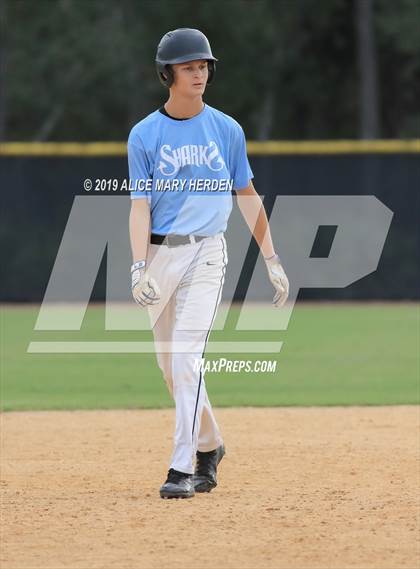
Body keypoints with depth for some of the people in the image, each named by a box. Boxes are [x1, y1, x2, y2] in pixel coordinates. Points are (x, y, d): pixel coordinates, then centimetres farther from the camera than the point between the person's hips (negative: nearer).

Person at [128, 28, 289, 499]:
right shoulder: (144, 135, 1)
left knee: (187, 357, -15)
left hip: (206, 254, -2)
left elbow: (247, 196, 12)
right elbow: (140, 205, -5)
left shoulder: (227, 130, 4)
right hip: (160, 254, 2)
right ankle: (209, 445, 31)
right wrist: (139, 268, -18)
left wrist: (272, 261, 11)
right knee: (170, 364, 9)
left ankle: (183, 469, -17)